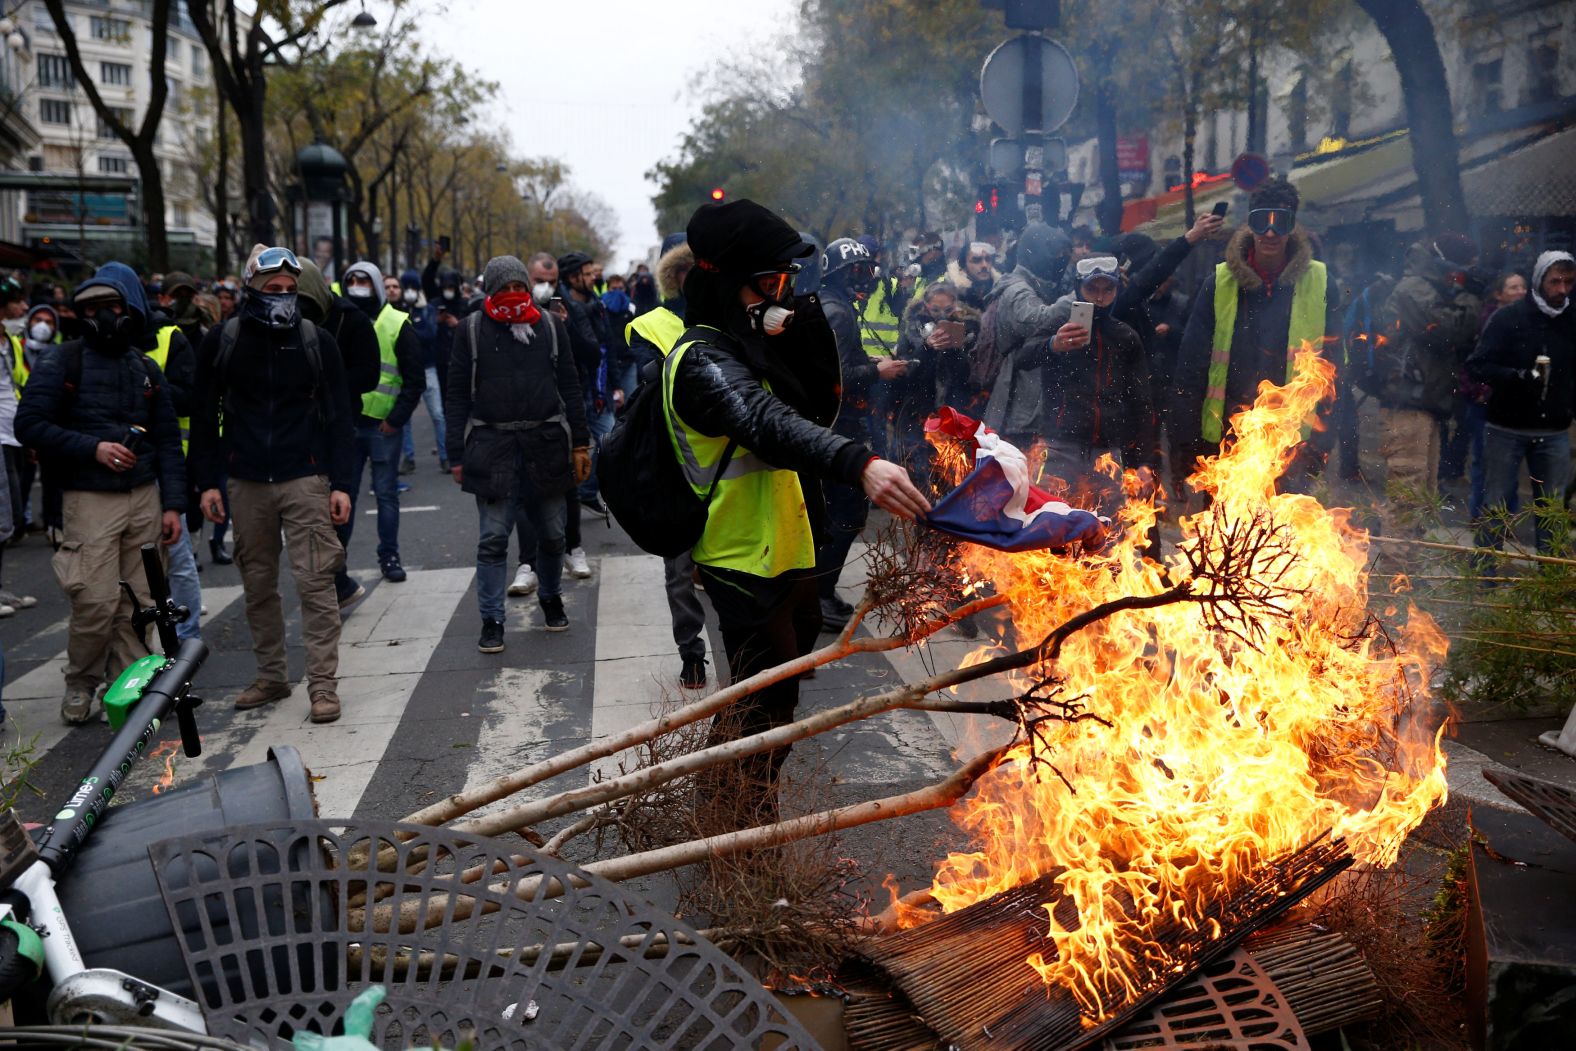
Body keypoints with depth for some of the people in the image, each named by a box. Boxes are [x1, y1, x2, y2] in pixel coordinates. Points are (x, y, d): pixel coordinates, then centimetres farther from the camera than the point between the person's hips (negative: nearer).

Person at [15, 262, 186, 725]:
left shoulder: (146, 369, 13)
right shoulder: (62, 362, 0)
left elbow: (168, 442, 14)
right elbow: (29, 424, -6)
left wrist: (172, 503, 7)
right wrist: (93, 448, -14)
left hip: (144, 497, 4)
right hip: (89, 500, -4)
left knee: (141, 601, 3)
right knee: (97, 602, -8)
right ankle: (80, 684, 13)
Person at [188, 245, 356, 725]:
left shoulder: (317, 341, 1)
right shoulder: (221, 342, 3)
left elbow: (338, 416, 2)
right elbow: (204, 416, 8)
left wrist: (341, 484, -4)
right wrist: (208, 482, 1)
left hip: (306, 478, -2)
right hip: (247, 482, 2)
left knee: (315, 583, -7)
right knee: (257, 584, 9)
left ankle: (323, 684, -3)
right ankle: (271, 675, 22)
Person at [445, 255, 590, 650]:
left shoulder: (550, 325, 8)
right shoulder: (472, 329, 3)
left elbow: (570, 387, 10)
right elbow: (458, 395, 2)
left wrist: (580, 443, 6)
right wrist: (457, 455, -2)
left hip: (546, 442, 2)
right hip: (492, 446, -2)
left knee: (552, 533, 11)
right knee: (493, 538, -2)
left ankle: (550, 597, 35)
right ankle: (492, 620, 8)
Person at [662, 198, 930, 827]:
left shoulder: (751, 344, 9)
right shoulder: (704, 361, -23)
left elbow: (817, 408, 7)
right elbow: (770, 425, -41)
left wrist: (812, 336, -10)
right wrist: (858, 464, -57)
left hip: (783, 553, 10)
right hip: (745, 562, -10)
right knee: (768, 704, -3)